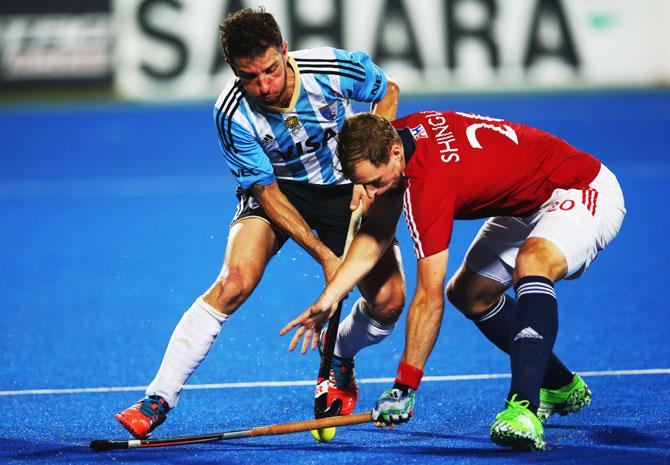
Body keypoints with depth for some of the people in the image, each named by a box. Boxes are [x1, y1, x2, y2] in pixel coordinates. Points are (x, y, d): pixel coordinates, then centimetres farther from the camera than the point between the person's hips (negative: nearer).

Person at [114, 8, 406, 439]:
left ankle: (340, 365, 25)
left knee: (388, 301, -11)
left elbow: (388, 91, -4)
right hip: (278, 189, -2)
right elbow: (266, 191, -19)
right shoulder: (233, 115, -27)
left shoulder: (338, 68, -27)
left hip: (346, 188, 2)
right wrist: (324, 254, -25)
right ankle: (158, 399, -22)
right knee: (234, 282, -27)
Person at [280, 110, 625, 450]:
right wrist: (326, 301, -6)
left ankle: (524, 410, -46)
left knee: (532, 264, -39)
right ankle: (560, 387, 31)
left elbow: (429, 299, -32)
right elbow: (375, 236, 2)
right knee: (470, 294, 16)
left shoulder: (429, 184, -35)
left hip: (583, 191, -10)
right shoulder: (393, 135, -9)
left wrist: (403, 388, -28)